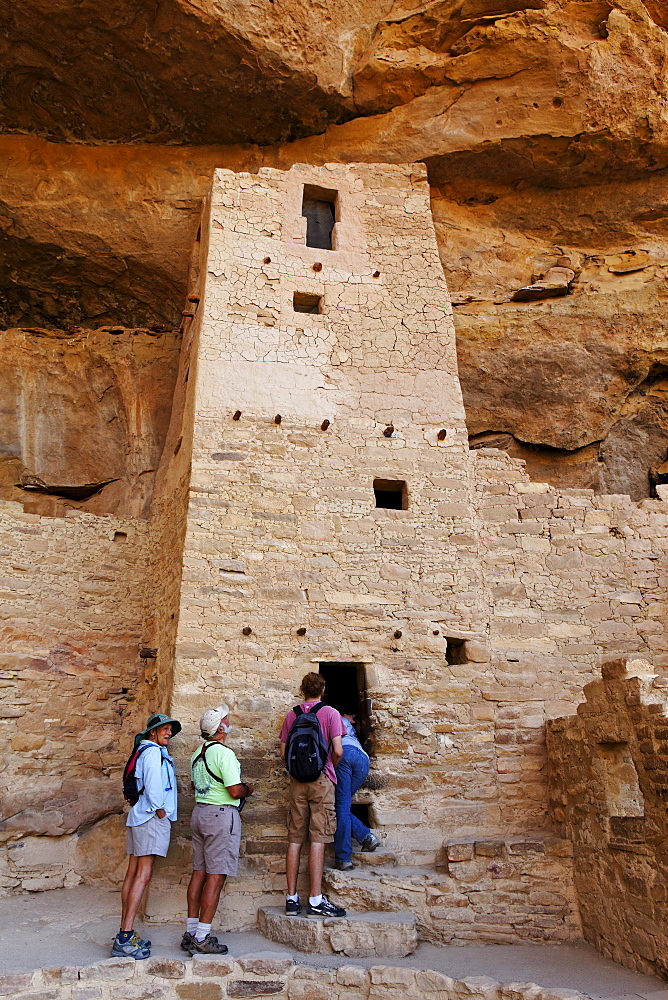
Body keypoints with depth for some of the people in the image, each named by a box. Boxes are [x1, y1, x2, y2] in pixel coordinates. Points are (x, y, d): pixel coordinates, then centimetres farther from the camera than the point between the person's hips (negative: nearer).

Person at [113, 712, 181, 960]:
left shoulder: (150, 752, 20)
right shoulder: (153, 752, -8)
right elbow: (152, 784, -18)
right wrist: (160, 809, -10)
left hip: (140, 816, 10)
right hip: (152, 817, -10)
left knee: (134, 873, 9)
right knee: (143, 875, -11)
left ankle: (125, 934, 13)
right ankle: (125, 938, -13)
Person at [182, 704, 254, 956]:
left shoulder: (198, 754, 11)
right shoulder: (224, 753, -17)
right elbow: (235, 791, -21)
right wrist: (248, 789, 2)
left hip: (199, 811, 9)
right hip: (221, 814, -9)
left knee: (199, 872, 13)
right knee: (216, 876, -3)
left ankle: (191, 932, 18)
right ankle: (202, 938, 0)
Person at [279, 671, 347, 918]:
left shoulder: (292, 714, 8)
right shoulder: (330, 713, -3)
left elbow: (283, 752, 7)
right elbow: (337, 750, -9)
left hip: (297, 781, 4)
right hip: (321, 779, -4)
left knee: (294, 839, 6)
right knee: (317, 839, -2)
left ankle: (292, 898, 10)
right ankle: (316, 900, -2)